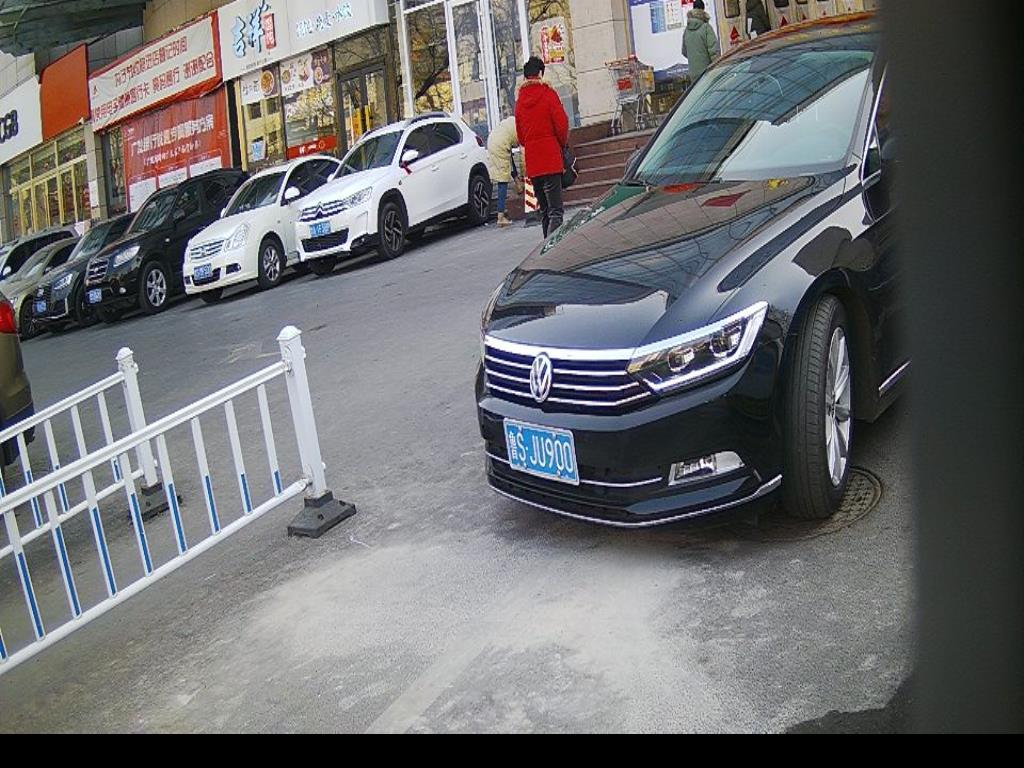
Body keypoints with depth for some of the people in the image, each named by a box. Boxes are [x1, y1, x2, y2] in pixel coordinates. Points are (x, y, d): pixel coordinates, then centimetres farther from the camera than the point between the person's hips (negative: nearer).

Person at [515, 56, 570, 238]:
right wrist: (563, 145, 8)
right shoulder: (548, 94, -4)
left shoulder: (520, 100, 13)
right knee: (555, 209, -12)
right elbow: (562, 124, -7)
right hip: (551, 157, -6)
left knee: (544, 209, 13)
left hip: (531, 161, 6)